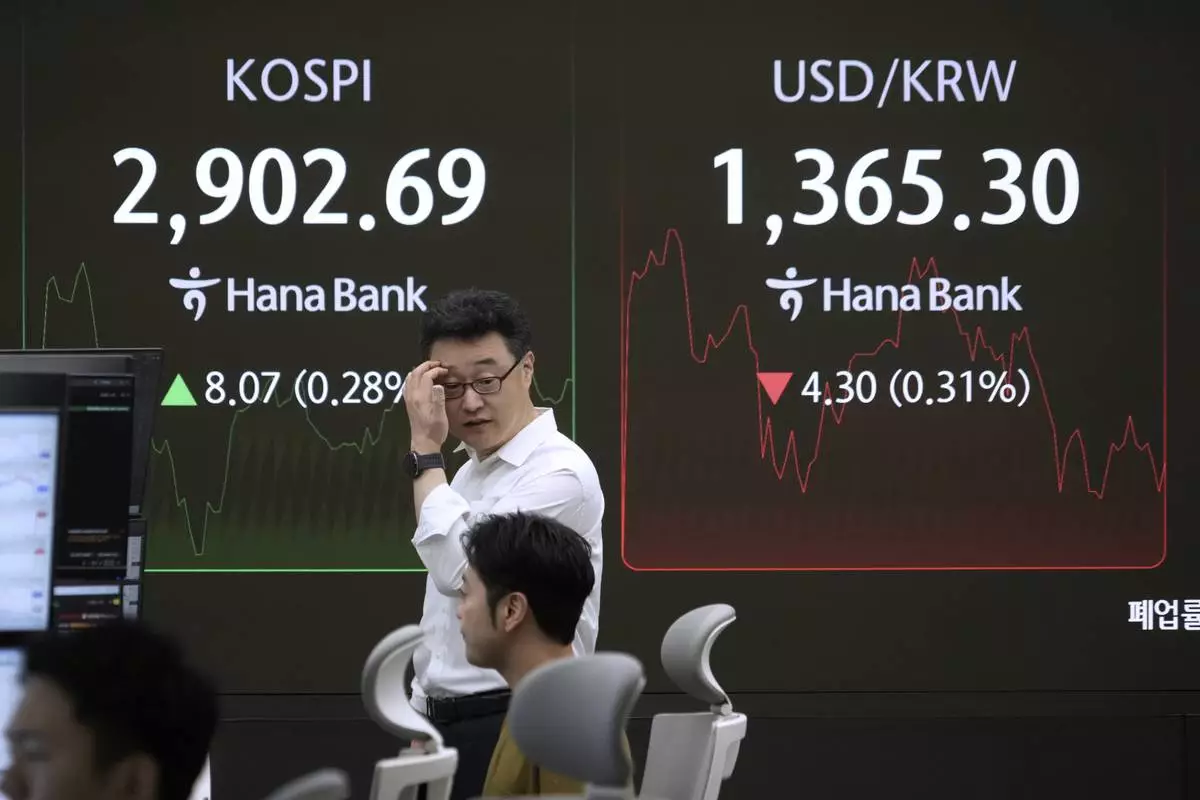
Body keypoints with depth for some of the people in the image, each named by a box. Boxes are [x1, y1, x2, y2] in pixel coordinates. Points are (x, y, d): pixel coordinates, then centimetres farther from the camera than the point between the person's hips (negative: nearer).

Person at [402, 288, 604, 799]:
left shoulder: (560, 472, -13)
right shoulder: (470, 472, 16)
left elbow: (459, 566, -24)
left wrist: (425, 449, -16)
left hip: (515, 729, -9)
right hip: (451, 726, 9)